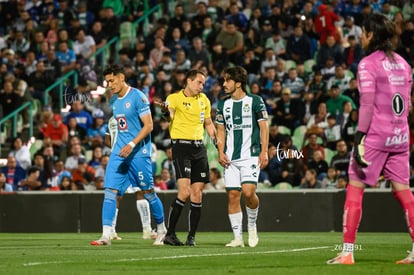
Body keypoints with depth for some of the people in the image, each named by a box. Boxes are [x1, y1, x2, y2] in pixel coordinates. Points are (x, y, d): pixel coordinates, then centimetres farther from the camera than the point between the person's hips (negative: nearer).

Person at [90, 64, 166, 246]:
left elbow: (148, 125, -14)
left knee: (148, 193, 3)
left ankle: (161, 230, 23)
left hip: (139, 152, -6)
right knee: (110, 191, -7)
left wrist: (131, 145, -22)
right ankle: (106, 235, -10)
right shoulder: (113, 100, 12)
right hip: (119, 152, 6)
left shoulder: (137, 97, -11)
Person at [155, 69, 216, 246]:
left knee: (197, 194, 3)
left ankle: (191, 236, 10)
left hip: (199, 148, 6)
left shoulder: (204, 100, 15)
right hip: (181, 146, -6)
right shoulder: (175, 98, -3)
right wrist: (166, 111, -44)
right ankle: (170, 234, -9)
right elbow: (170, 117, -22)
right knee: (184, 192, -17)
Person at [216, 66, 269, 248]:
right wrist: (221, 152, 2)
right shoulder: (223, 105, 11)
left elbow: (264, 127, -1)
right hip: (231, 158, 4)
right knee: (233, 195, -2)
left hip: (251, 156, -4)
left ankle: (252, 224, 8)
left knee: (248, 191, -20)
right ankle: (238, 238, 4)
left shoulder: (255, 101, -1)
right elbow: (221, 130, 16)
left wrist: (264, 152, -9)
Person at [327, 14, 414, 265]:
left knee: (355, 188, 0)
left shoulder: (368, 64, -9)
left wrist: (359, 140, -15)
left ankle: (347, 252, -2)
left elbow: (367, 105, -15)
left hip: (375, 135, -6)